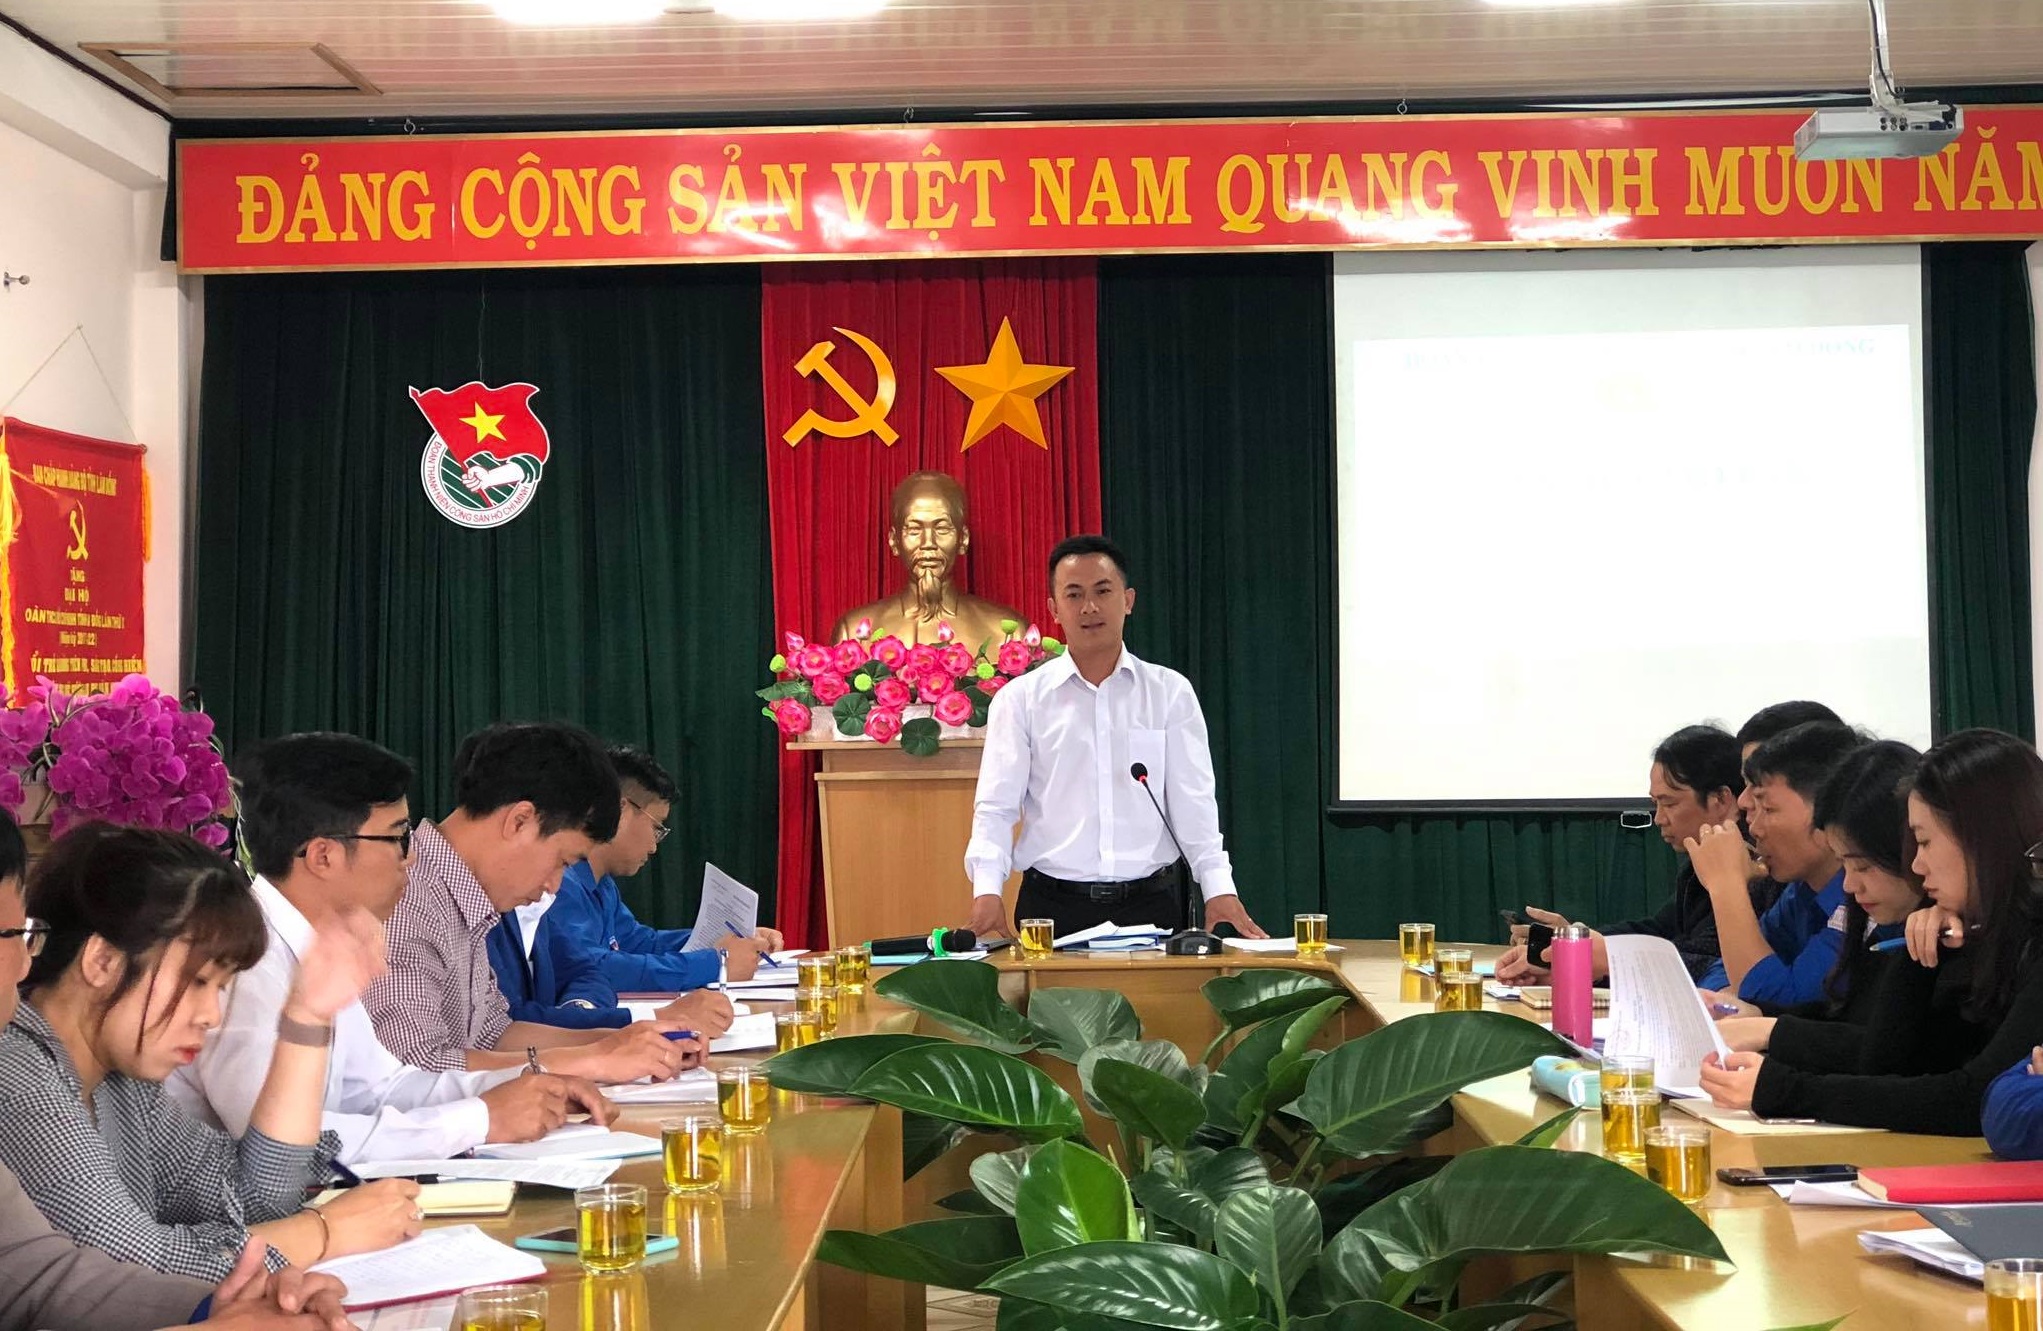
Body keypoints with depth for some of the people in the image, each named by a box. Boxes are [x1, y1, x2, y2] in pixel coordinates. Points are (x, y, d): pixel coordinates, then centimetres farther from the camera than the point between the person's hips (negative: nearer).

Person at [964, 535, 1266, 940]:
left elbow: (1194, 803, 3)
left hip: (1150, 904, 1)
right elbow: (995, 807, -1)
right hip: (1052, 906, -1)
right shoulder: (1020, 699, 4)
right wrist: (987, 890, -16)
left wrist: (1219, 889, -9)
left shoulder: (1171, 693, 7)